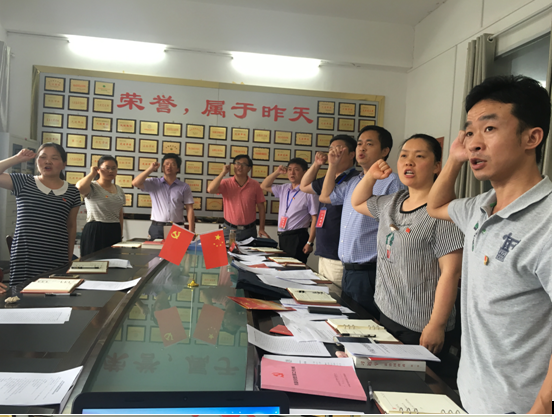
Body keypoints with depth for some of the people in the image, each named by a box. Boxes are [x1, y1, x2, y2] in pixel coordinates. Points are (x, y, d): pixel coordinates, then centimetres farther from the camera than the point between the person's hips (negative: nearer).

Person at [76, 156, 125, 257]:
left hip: (115, 232, 6)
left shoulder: (119, 190, 14)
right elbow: (80, 187, -30)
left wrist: (120, 235, 16)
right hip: (95, 232, -6)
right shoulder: (93, 187, -5)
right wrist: (92, 174, -11)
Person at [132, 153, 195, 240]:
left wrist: (191, 231, -4)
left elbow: (190, 210, 5)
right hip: (156, 228, 1)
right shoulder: (153, 184, 10)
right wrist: (151, 169, 0)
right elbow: (135, 183, -4)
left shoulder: (184, 187, 8)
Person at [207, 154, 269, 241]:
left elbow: (261, 207, 3)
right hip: (229, 230, 0)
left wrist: (261, 228, -1)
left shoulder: (255, 185, -1)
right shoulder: (226, 183, -2)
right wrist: (223, 173, -15)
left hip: (249, 231, 0)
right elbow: (210, 190, -20)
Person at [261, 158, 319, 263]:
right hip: (282, 238, 7)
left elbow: (315, 218, -12)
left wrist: (310, 242, -15)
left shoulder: (308, 192, -9)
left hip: (298, 238, -7)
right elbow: (264, 186, 25)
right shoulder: (284, 189, 13)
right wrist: (277, 172, 11)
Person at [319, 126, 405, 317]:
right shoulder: (353, 183, 14)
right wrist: (333, 166, 15)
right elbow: (325, 196, 27)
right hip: (348, 271, 8)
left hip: (370, 273, -8)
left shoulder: (392, 183, -11)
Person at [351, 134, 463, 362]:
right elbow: (357, 203, 26)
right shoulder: (391, 203, 7)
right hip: (386, 315, 8)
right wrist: (370, 176, 8)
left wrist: (436, 326, -20)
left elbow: (451, 272, -19)